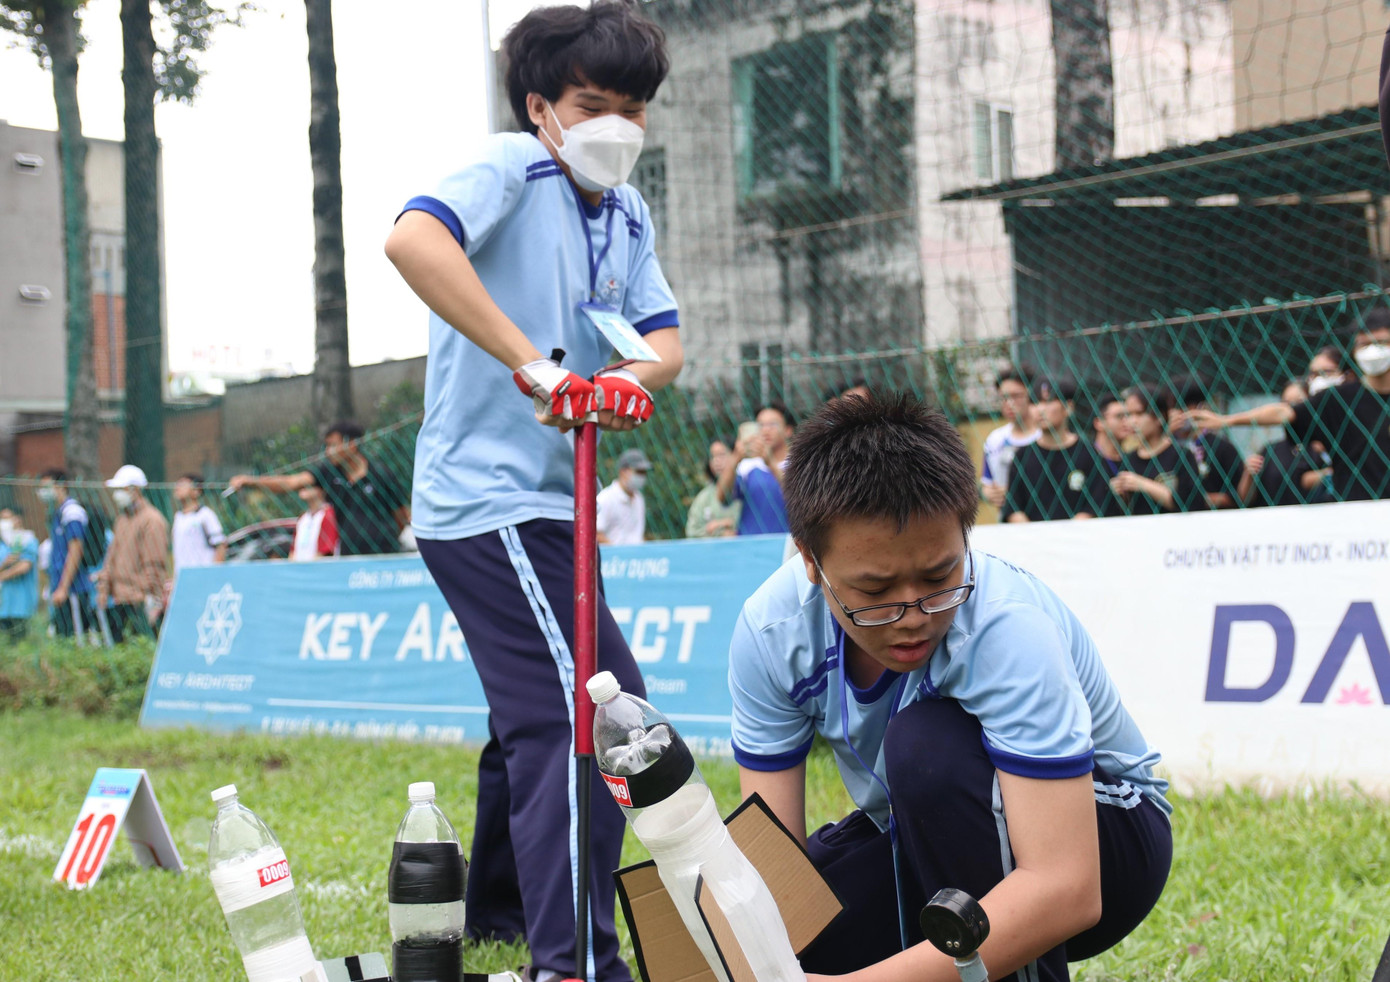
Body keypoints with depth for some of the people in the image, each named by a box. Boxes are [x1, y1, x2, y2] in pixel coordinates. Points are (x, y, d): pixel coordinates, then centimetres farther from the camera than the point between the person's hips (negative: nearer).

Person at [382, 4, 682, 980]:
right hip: (489, 497, -10)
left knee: (545, 707, 23)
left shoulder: (628, 213, 12)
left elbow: (665, 338, 6)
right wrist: (537, 368, -34)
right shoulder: (512, 167, -13)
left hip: (544, 503, 10)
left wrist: (631, 379, -19)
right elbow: (413, 239, -32)